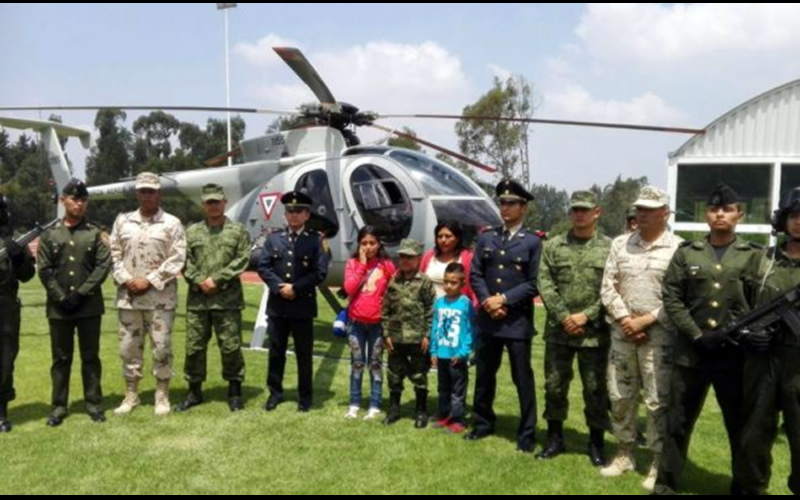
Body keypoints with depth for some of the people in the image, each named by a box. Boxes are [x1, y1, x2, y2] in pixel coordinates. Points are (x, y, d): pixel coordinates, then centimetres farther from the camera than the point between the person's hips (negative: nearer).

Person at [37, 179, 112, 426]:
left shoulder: (95, 233, 3)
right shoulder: (50, 234, 5)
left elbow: (104, 265, -5)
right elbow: (44, 269, 0)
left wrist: (80, 294, -12)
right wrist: (61, 298, -10)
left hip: (89, 306, -1)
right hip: (58, 307, 1)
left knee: (90, 356, 7)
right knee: (61, 358, 8)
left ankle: (94, 404, 15)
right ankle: (59, 407, 17)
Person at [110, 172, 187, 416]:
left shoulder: (172, 223, -1)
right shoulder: (122, 221, 10)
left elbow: (177, 259, -7)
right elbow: (114, 254, 8)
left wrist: (149, 281, -12)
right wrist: (126, 280, -6)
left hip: (160, 297, -3)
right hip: (128, 296, 4)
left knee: (161, 347, 1)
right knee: (129, 347, 10)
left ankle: (162, 396, 14)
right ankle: (131, 395, 23)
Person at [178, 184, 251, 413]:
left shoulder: (238, 231, 5)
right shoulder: (192, 231, 12)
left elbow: (242, 260, -5)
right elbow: (185, 261, 5)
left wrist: (217, 279, -12)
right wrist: (200, 281, -11)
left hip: (228, 299, -3)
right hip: (197, 299, 3)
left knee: (231, 347, 1)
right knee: (194, 346, 8)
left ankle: (235, 391, 15)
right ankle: (194, 391, 22)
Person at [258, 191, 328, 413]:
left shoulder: (316, 240, -1)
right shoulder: (273, 238, 8)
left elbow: (320, 273, -8)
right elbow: (263, 267, 2)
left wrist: (295, 288, -14)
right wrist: (279, 287, -13)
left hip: (303, 306, -2)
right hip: (277, 305, 3)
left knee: (304, 354, 7)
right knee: (276, 351, 11)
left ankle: (305, 396, 18)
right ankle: (275, 392, 25)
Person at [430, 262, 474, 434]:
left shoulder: (466, 303, -13)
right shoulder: (439, 302, 2)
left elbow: (471, 330, -12)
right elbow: (435, 328, 6)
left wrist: (463, 351, -16)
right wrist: (433, 351, 5)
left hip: (457, 356, -5)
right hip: (441, 354, 5)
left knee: (458, 390, 5)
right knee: (443, 388, 19)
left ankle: (457, 420, 14)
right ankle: (443, 416, 31)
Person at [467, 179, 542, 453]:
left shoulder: (533, 242, -1)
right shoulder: (486, 239, 10)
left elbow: (534, 284, -7)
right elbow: (475, 274, 6)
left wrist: (504, 299, -14)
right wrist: (487, 301, -10)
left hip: (518, 321, -4)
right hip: (487, 319, 4)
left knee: (523, 379, 3)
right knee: (484, 375, 14)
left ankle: (527, 433, 15)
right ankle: (483, 423, 31)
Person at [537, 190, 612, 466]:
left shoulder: (609, 248, -1)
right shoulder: (553, 246, 5)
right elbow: (545, 284, -1)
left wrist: (587, 316, -13)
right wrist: (563, 317, -11)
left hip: (595, 332, -2)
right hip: (558, 330, 2)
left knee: (595, 389, 8)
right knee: (554, 386, 11)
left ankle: (596, 442, 24)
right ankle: (555, 438, 27)